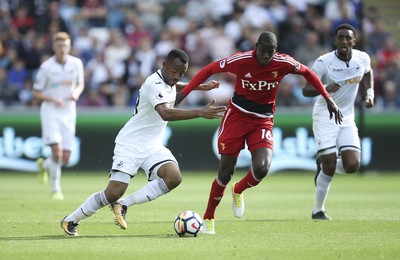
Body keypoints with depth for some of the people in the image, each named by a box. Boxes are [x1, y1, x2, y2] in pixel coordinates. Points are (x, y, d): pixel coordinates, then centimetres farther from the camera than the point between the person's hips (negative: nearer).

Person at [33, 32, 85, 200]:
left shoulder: (76, 64, -1)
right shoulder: (46, 67, -10)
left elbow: (80, 84, 15)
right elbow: (36, 93, -4)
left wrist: (76, 93, -8)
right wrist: (52, 99, -21)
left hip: (69, 112, 4)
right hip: (50, 111, -4)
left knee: (65, 158, 1)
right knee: (57, 150, -19)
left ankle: (44, 165, 34)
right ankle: (55, 190, -5)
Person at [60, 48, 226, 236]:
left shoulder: (167, 80, 7)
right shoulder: (154, 84, -21)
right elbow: (165, 113, -40)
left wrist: (199, 87, 25)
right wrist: (200, 113, -45)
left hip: (152, 147, 8)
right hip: (130, 145, -8)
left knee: (174, 178, -20)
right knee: (114, 193, -13)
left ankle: (123, 205, -9)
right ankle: (70, 221, 9)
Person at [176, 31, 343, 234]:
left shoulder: (283, 63, -13)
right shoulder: (241, 60, -18)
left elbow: (307, 73, 5)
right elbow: (209, 70, -6)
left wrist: (329, 100, 5)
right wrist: (184, 92, -11)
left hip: (263, 121, 1)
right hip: (237, 116, -1)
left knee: (262, 168, -21)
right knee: (225, 172, -3)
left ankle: (238, 191, 14)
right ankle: (208, 219, 16)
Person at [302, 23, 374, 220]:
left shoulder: (363, 58, -3)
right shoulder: (324, 62, -15)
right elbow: (306, 90, -15)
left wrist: (370, 92, 6)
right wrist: (324, 89, -35)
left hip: (347, 119, 4)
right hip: (324, 117, -4)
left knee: (352, 165, -11)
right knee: (329, 165, -10)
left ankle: (323, 165, 21)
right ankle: (318, 210, 6)